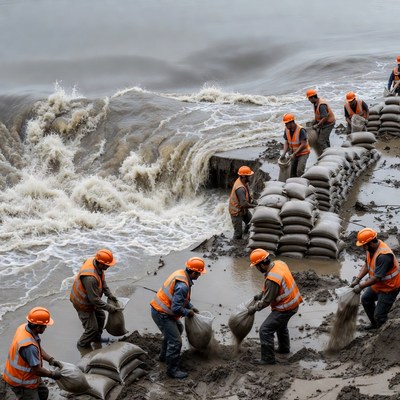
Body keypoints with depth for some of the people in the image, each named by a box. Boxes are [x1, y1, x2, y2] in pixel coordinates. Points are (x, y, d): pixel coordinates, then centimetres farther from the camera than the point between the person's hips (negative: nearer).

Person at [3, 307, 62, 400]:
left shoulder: (24, 327, -11)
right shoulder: (29, 346, -39)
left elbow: (39, 348, 7)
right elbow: (37, 370, -27)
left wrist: (51, 360, 0)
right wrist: (53, 374, -11)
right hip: (21, 383, -9)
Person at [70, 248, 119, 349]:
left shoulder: (94, 261, -13)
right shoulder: (90, 278, -41)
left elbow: (102, 281, 5)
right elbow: (94, 299, -32)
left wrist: (109, 294, -1)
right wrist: (108, 307, -22)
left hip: (89, 298, 9)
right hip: (83, 304, -9)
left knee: (101, 316, 25)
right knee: (92, 327, 4)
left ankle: (97, 338, 46)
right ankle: (83, 344, 29)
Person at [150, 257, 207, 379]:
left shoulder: (181, 273, 2)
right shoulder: (182, 285, -29)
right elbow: (176, 308, -27)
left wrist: (191, 307, 12)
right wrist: (187, 313, -10)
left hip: (160, 309, 10)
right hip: (162, 314, -10)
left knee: (178, 329, 29)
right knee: (175, 341, -6)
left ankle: (164, 355, 43)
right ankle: (172, 370, 7)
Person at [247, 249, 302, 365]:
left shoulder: (272, 279, -33)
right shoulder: (279, 263, -5)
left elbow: (267, 301, -21)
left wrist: (254, 308, -6)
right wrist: (260, 295, 14)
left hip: (285, 308, -10)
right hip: (293, 302, 10)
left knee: (265, 330, -4)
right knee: (281, 325, 32)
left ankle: (268, 358, 4)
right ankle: (284, 348, 50)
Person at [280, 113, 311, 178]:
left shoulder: (301, 130, -25)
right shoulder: (287, 129, -5)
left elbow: (303, 144, -25)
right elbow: (286, 142, 2)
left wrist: (294, 154, -27)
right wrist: (284, 153, -13)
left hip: (303, 153, -6)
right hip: (294, 154, 6)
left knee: (299, 171, -20)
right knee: (292, 172, 5)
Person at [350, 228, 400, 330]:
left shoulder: (383, 256, -37)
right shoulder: (371, 248, -8)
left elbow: (377, 278, -33)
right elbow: (367, 265, 4)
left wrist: (361, 286, -22)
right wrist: (357, 279, -5)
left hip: (389, 288, -10)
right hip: (377, 284, 10)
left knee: (379, 316, -8)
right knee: (366, 299, 26)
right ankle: (374, 324, 44)